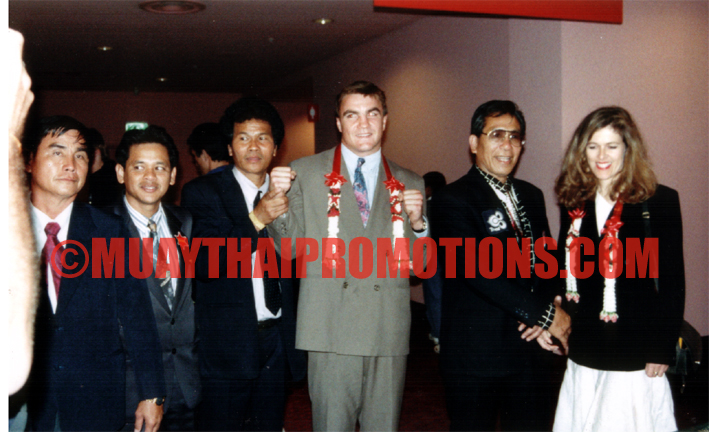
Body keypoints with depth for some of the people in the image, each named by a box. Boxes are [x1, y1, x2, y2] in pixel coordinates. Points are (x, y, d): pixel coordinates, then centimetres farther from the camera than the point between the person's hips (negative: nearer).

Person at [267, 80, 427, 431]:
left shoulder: (410, 184, 11)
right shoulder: (306, 173, 6)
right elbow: (289, 248, 2)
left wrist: (418, 223, -8)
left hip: (389, 333, 2)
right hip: (332, 328, -2)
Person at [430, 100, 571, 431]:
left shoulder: (531, 196, 13)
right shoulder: (452, 200, -10)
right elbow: (478, 270, -19)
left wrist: (545, 306, -6)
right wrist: (544, 314, -16)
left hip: (531, 350, 6)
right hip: (476, 355, -6)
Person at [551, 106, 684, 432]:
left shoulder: (659, 201, -7)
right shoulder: (575, 202, 6)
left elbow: (672, 282, -6)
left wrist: (662, 351, -8)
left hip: (634, 358, -4)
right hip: (583, 354, 4)